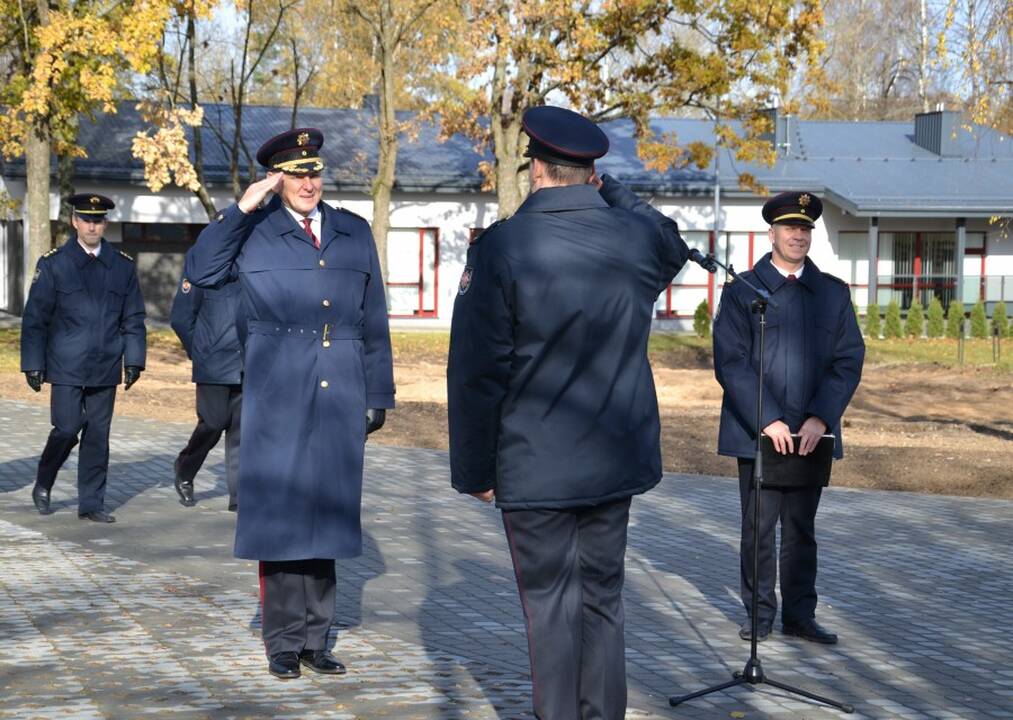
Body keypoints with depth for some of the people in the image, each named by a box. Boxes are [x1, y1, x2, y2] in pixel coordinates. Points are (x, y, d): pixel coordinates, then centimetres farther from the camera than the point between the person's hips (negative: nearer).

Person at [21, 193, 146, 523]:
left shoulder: (123, 266, 8)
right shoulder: (53, 264, 1)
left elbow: (134, 319, 12)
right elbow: (34, 318, 1)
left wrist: (133, 359, 4)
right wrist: (33, 364, -2)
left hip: (105, 369, 3)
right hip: (66, 368, -3)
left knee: (98, 435, 4)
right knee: (67, 430, -7)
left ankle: (91, 503, 12)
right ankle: (43, 486, 18)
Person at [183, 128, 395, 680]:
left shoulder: (354, 233, 12)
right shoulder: (253, 234, 5)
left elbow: (374, 321, 13)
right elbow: (199, 272, -7)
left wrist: (377, 396, 10)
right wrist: (241, 209, -10)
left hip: (339, 400, 3)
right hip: (277, 398, -2)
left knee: (326, 514, 7)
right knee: (279, 514, 0)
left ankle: (314, 639, 15)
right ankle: (283, 642, 9)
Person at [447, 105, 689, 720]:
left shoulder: (502, 248, -14)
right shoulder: (638, 238, -2)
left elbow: (477, 370, -13)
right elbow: (674, 245, 26)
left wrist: (476, 468, -3)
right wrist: (611, 193, 17)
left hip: (535, 466, -4)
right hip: (615, 461, 4)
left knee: (551, 605, 5)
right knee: (603, 599, 14)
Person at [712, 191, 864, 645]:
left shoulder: (833, 293, 10)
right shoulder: (741, 292, 2)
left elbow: (848, 361, 4)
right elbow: (731, 364, -6)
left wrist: (820, 419, -10)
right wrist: (768, 422, -15)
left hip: (812, 435, 2)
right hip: (757, 434, -2)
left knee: (802, 530, 9)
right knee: (758, 530, 3)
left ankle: (799, 615, 17)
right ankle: (759, 614, 14)